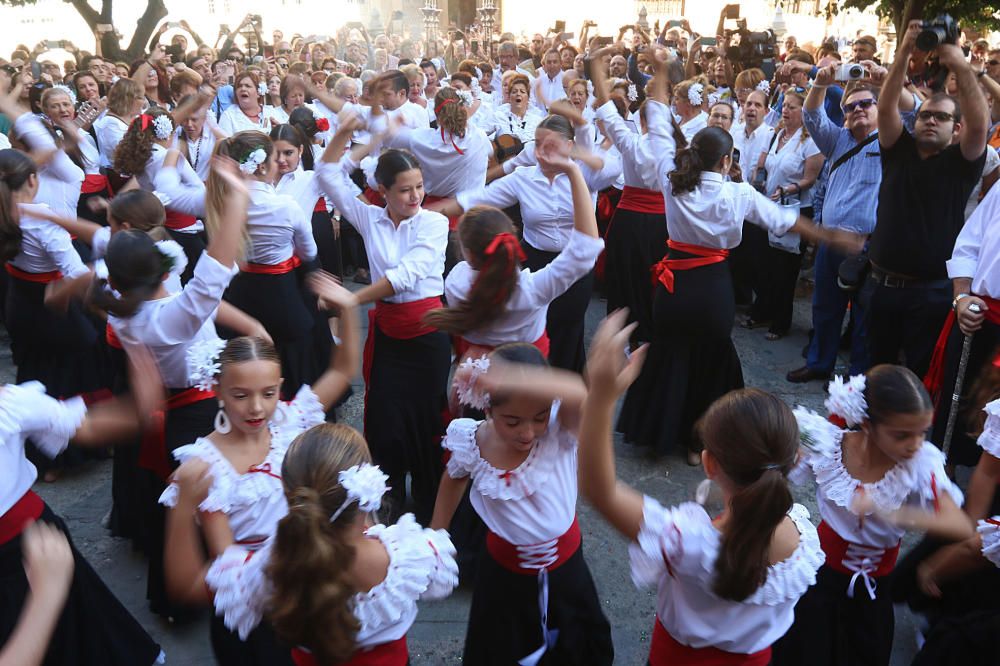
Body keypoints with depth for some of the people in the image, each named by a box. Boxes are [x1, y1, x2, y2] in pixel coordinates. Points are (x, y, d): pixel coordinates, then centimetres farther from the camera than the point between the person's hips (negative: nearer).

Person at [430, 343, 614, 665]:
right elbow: (455, 478, 4)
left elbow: (580, 395, -55)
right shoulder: (471, 445, -21)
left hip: (565, 565, 0)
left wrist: (506, 378, -67)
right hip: (505, 570, 0)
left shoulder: (560, 430, -29)